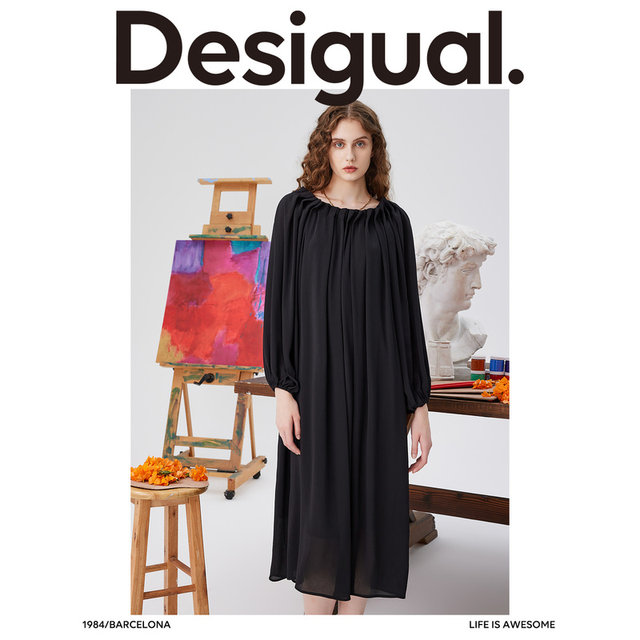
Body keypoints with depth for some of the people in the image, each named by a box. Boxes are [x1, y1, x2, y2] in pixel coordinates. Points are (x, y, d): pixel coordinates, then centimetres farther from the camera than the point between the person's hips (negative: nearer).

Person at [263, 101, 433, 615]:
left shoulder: (393, 221, 5)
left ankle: (354, 612, 23)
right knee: (320, 501, 3)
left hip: (377, 383, 2)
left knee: (370, 500, 7)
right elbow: (279, 298, -2)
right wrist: (282, 387, -10)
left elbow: (409, 311, 5)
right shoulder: (296, 211, 1)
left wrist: (419, 403, 2)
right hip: (317, 377, -2)